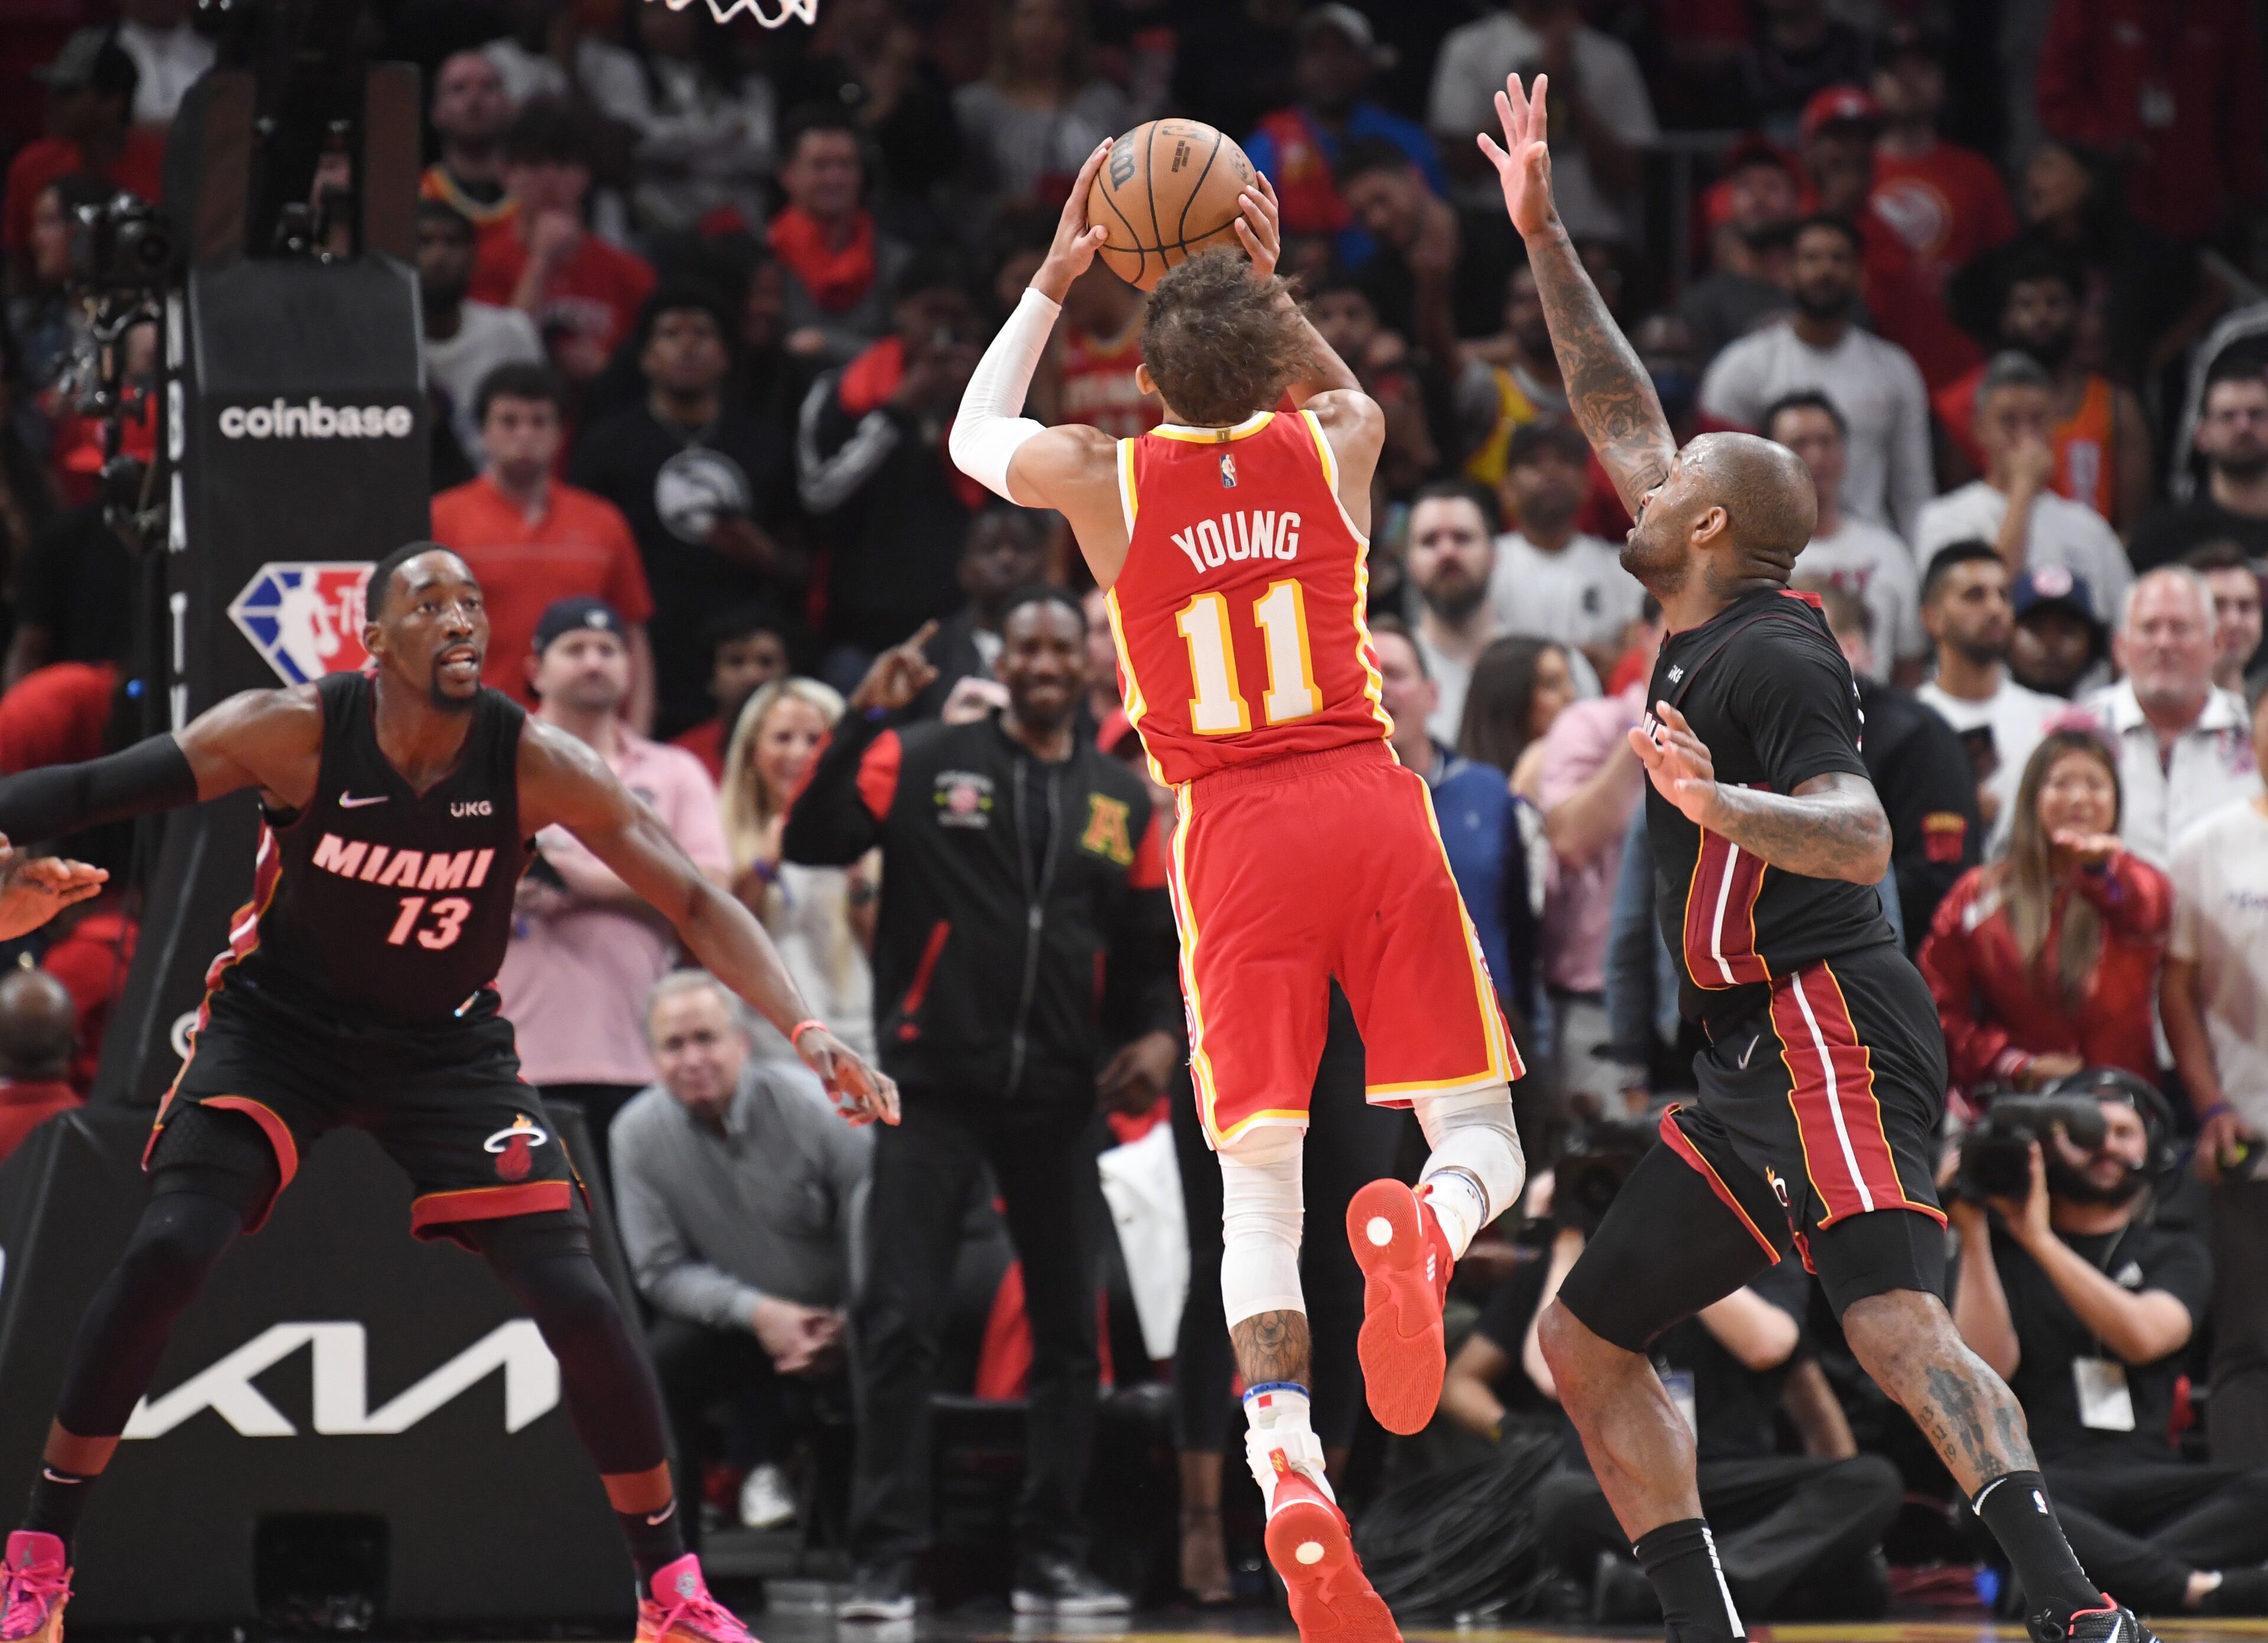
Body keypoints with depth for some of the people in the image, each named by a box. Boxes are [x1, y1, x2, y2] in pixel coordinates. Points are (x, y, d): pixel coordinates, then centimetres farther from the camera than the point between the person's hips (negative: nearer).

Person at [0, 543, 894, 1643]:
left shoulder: (534, 764, -18)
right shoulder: (297, 733, -20)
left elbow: (693, 902, -18)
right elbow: (99, 789, -16)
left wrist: (805, 1031, -31)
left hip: (445, 1047, 1)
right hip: (278, 1027, -1)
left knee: (576, 1302, -9)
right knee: (166, 1253, -21)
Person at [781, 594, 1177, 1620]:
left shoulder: (1123, 800, 12)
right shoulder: (924, 763, 0)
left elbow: (1152, 941, 18)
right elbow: (811, 841, -12)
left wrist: (1158, 1029, 0)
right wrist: (862, 721, -21)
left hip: (1060, 1099, 4)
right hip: (934, 1085, -4)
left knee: (1070, 1332, 8)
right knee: (899, 1325, -7)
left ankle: (1052, 1557, 18)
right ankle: (884, 1562, -3)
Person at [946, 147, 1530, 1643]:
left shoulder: (1106, 478, 4)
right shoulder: (1331, 448, 7)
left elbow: (972, 439, 27)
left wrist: (1056, 281, 31)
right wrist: (1272, 284, 33)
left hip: (1235, 834, 0)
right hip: (1370, 797, 0)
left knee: (1258, 1183, 0)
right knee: (1482, 1144, 4)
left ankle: (1288, 1469, -22)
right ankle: (1418, 1228, -35)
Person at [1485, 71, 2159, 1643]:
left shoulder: (1773, 654, -8)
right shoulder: (1708, 630, 18)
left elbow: (1861, 839, -21)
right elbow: (1623, 417, 28)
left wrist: (1716, 805, -37)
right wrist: (1545, 239, 28)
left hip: (1827, 1025, -10)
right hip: (1759, 1059, 10)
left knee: (1897, 1323, -28)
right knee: (1586, 1344, 12)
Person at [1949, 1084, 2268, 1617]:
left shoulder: (2175, 1254, 19)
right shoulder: (2001, 1248, 16)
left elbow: (2142, 1338, -5)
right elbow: (1988, 1367, -2)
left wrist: (2040, 1240, -10)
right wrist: (1973, 1234, -7)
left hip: (2146, 1477, 2)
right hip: (2041, 1474, -2)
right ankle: (2197, 1589, -45)